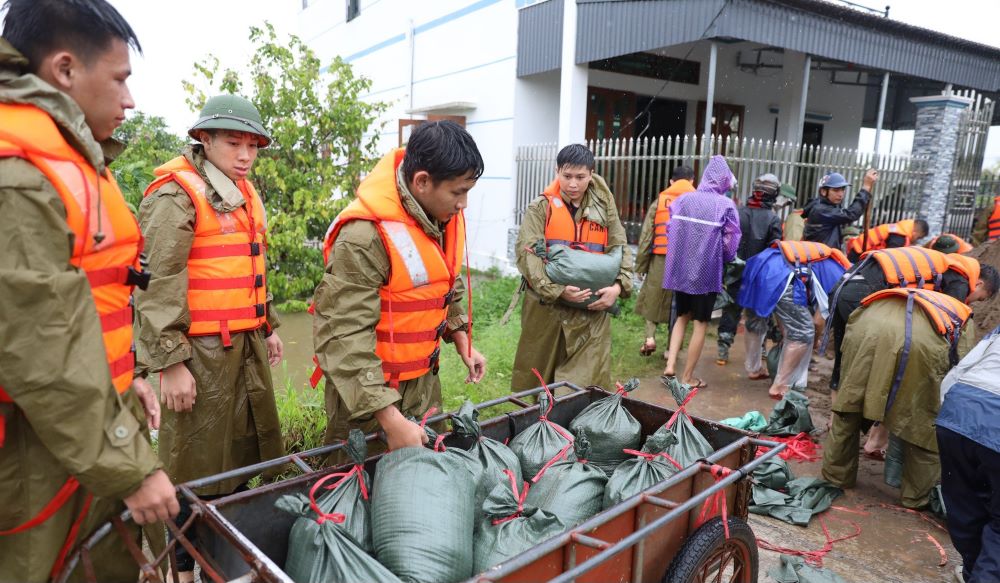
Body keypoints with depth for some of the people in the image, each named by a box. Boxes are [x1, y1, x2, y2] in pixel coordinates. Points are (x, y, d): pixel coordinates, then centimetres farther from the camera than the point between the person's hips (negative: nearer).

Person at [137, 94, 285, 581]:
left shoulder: (245, 194, 14)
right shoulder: (176, 196, -13)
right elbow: (158, 286, -17)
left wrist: (267, 326, 21)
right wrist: (170, 362, -19)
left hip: (246, 344, 8)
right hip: (200, 351, -8)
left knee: (241, 448, 18)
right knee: (198, 460, 4)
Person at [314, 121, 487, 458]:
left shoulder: (445, 215, -1)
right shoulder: (365, 237, -27)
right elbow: (345, 336, -28)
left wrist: (461, 341, 11)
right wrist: (389, 418, -30)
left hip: (425, 377, 7)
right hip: (369, 386, -7)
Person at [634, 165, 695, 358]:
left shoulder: (659, 201, 6)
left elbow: (646, 235, 4)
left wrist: (641, 264, 8)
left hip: (660, 259, 0)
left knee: (652, 297, 17)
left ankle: (650, 337, 4)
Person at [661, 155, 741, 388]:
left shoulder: (682, 200, 1)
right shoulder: (726, 205, -8)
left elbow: (669, 231, 2)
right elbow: (730, 243, -6)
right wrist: (723, 261, 14)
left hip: (680, 267, 4)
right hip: (707, 271, -4)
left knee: (682, 316, 20)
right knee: (701, 322, 8)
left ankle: (670, 365, 8)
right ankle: (687, 377, 14)